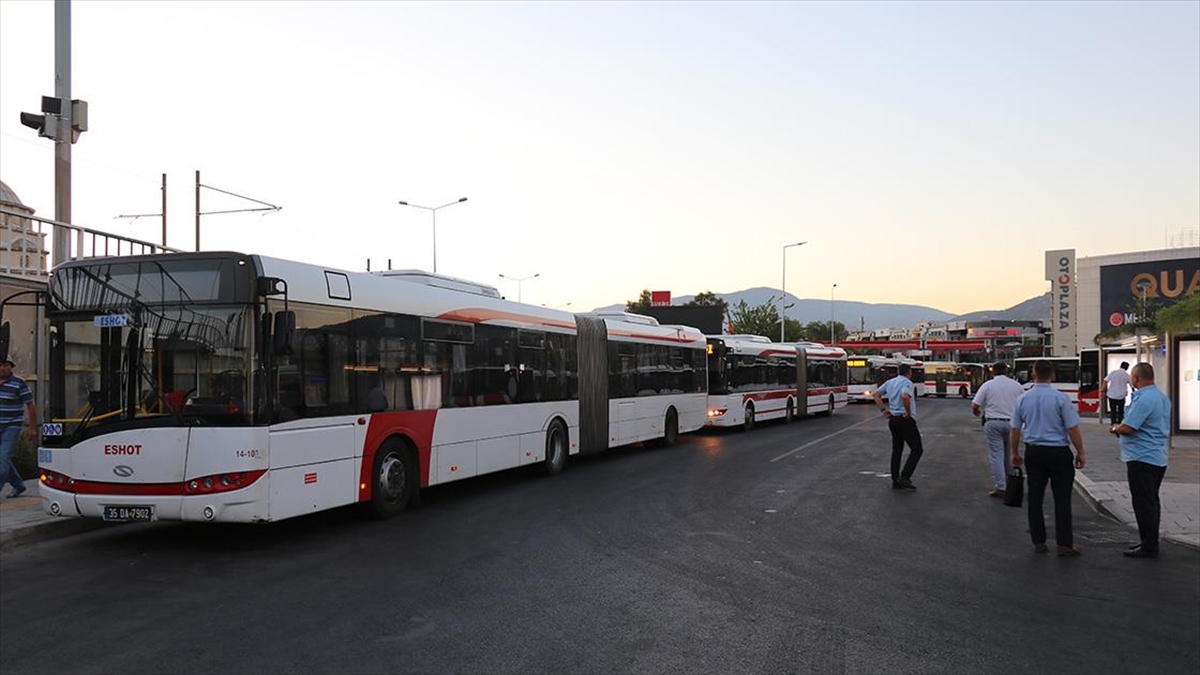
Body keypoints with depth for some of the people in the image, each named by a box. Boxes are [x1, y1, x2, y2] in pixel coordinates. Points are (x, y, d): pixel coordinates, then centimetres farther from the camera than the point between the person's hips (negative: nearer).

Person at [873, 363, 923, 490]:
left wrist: (883, 409, 11)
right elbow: (905, 396, -31)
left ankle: (896, 481, 14)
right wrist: (908, 412, -18)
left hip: (893, 420, 8)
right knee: (917, 449, 1)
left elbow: (876, 394, 14)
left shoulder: (890, 382, 11)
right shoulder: (907, 382, -12)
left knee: (897, 450, 13)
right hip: (905, 420, -8)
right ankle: (905, 477, -8)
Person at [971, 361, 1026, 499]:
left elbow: (974, 406, -6)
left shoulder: (987, 385, -4)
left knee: (996, 455, 0)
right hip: (1012, 423, 3)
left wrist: (978, 413, 15)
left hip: (993, 423, -3)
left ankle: (1001, 488, -3)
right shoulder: (1016, 385, 4)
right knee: (1009, 455, 17)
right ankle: (1009, 485, 25)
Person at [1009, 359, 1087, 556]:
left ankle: (1038, 542, 14)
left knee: (1035, 497, 9)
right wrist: (1081, 452, 0)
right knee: (1062, 498, 3)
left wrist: (1014, 453, 17)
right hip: (1058, 452, -3)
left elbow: (1014, 430, 5)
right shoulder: (1060, 398, -12)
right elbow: (1073, 429, -11)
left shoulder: (1023, 399, 0)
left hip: (1033, 452, 3)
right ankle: (1064, 544, 4)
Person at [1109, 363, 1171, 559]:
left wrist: (1115, 428, -3)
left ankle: (1149, 547, 2)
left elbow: (1127, 428, -24)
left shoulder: (1144, 399, -21)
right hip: (1158, 458, 10)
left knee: (1144, 504, -3)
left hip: (1142, 459, -10)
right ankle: (1149, 542, 25)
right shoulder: (1162, 397, 12)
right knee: (1151, 502, 16)